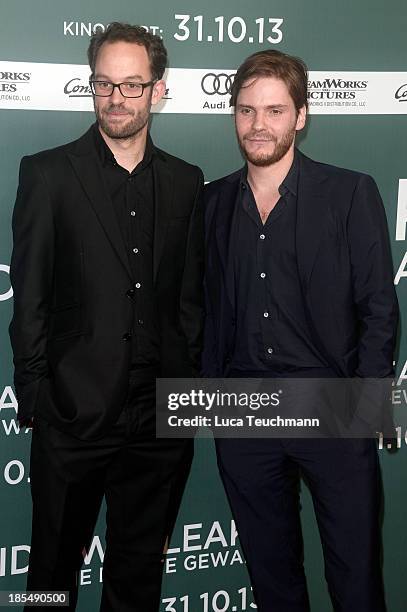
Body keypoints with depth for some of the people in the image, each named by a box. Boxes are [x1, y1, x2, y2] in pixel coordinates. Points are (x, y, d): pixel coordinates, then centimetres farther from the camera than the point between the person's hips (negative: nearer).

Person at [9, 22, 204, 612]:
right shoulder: (47, 173, -2)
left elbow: (190, 297, 10)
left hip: (159, 419, 3)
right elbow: (28, 297, -4)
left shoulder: (185, 182, 8)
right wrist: (35, 397, -6)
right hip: (74, 414, -2)